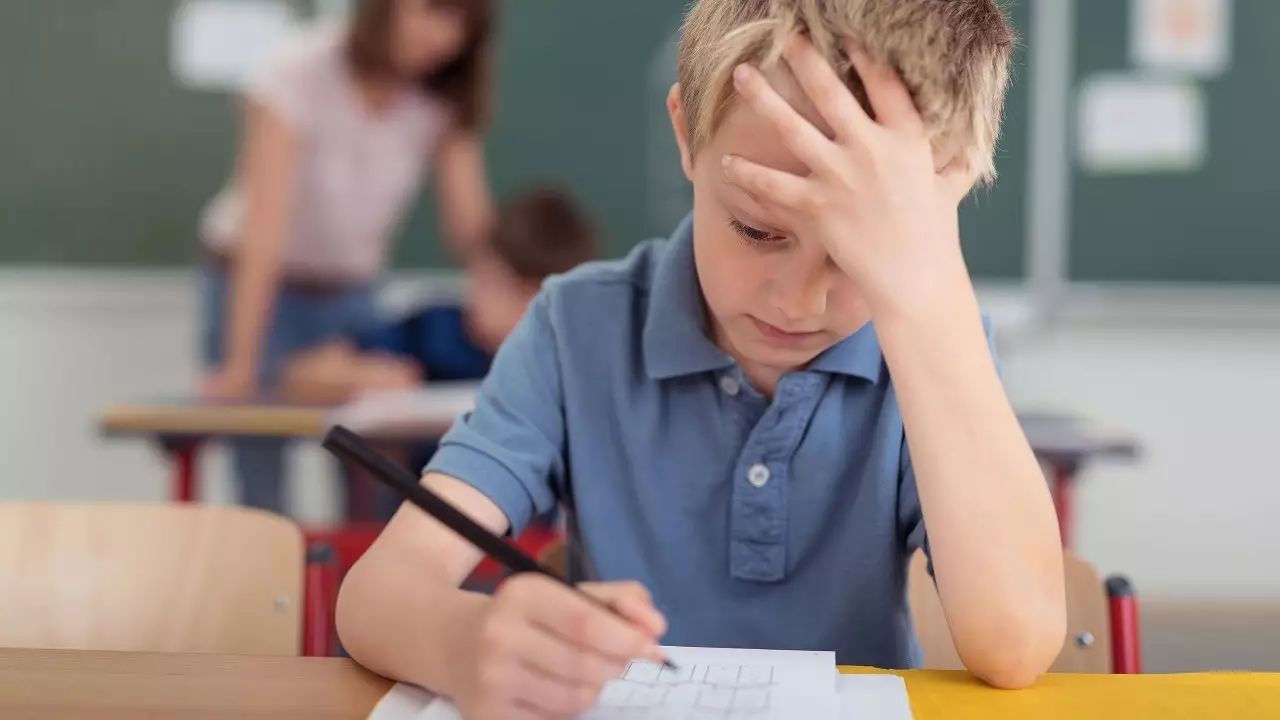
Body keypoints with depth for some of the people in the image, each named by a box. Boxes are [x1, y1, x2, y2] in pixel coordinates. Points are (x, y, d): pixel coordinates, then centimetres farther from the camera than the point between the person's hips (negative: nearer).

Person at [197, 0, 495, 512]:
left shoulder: (446, 100, -12)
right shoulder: (301, 73, -25)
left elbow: (473, 227, -17)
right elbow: (265, 226, -31)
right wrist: (239, 367, -36)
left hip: (350, 292, 4)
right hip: (259, 287, -4)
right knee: (266, 495, -9)